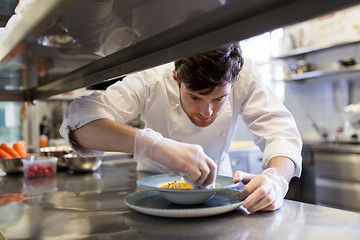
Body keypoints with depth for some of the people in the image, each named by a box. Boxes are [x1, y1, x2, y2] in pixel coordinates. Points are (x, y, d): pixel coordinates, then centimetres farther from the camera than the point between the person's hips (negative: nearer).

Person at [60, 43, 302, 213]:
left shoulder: (244, 75, -21)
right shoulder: (150, 81, -26)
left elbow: (281, 133, -22)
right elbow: (78, 121, -36)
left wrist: (276, 179, -44)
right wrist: (152, 144, -52)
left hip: (214, 186, 3)